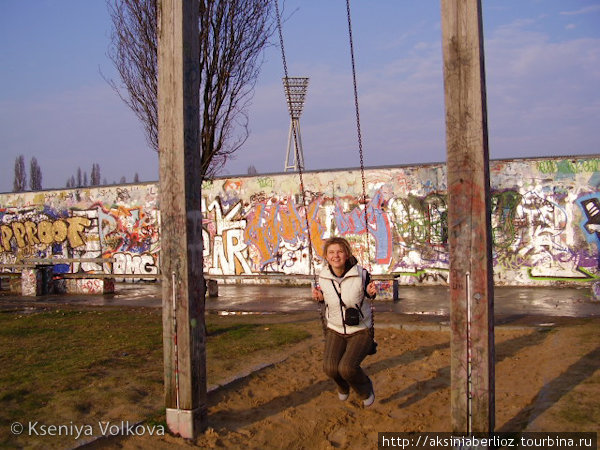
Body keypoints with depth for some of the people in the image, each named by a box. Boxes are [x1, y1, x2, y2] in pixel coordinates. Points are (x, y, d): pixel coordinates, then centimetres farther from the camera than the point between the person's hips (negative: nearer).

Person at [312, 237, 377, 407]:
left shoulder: (361, 274, -16)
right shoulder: (323, 276, -6)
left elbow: (369, 296, 3)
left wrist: (370, 293, -20)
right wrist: (320, 297, -7)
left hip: (360, 331, -3)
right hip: (335, 330, 3)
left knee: (347, 368, -24)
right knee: (330, 368, -18)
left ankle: (365, 388, 12)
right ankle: (343, 386, 21)